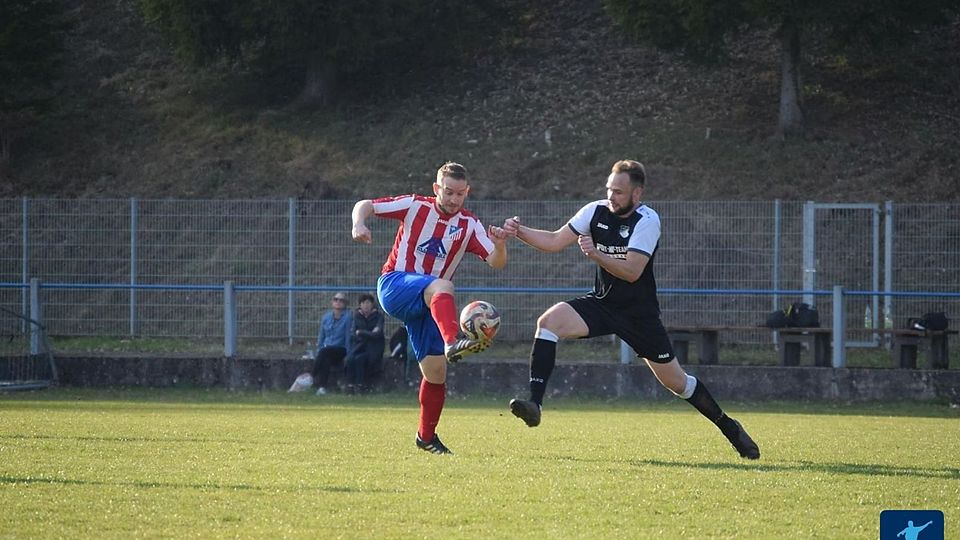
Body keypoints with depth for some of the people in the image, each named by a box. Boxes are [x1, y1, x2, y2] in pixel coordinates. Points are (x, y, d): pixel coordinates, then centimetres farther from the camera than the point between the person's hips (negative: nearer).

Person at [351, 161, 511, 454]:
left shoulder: (469, 225, 5)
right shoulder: (416, 207, -2)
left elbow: (496, 262, -6)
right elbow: (365, 205, 0)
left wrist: (500, 245, -29)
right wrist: (359, 223, -23)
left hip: (427, 304, 5)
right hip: (394, 285, -5)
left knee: (436, 371, -1)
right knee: (441, 288, -37)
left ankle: (426, 436, 18)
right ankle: (453, 341, -63)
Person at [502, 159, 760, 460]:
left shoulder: (647, 221, -17)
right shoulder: (596, 211, -2)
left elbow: (632, 272, -27)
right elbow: (555, 241, 0)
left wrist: (595, 254, -40)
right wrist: (519, 232, -14)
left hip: (639, 313, -4)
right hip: (601, 303, 4)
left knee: (675, 382, 2)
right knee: (549, 321, -24)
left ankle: (729, 428, 24)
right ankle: (534, 405, -29)